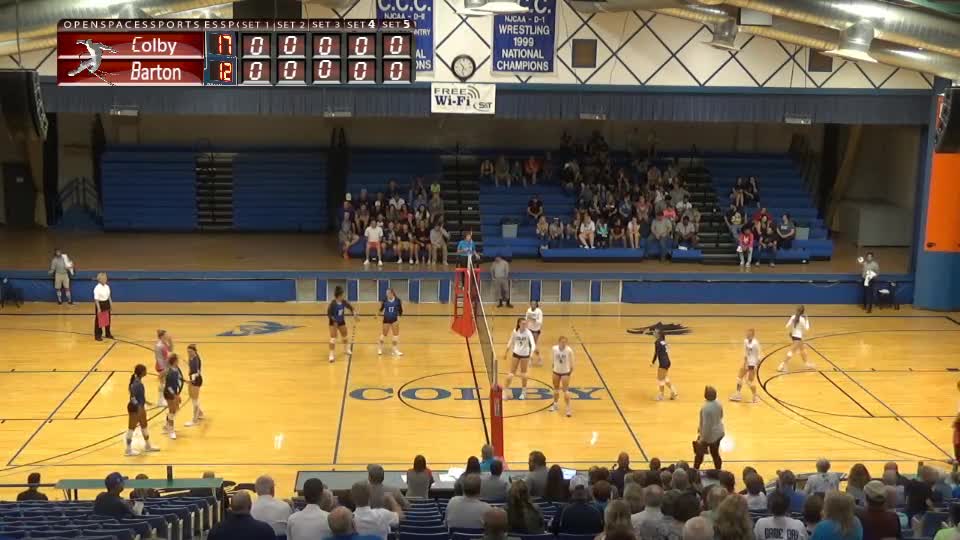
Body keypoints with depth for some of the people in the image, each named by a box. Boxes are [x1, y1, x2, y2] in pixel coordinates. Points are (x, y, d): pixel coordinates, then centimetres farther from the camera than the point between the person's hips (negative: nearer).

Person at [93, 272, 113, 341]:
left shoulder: (107, 287, 4)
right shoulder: (97, 288, -19)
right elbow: (96, 299, -18)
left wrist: (111, 305, 14)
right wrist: (98, 308, -20)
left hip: (106, 304, 7)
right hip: (100, 304, -7)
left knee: (107, 319, 16)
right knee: (99, 320, 1)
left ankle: (108, 334, 30)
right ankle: (97, 335, 10)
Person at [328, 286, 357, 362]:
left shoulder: (343, 302, -12)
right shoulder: (333, 303, -27)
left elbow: (350, 307, 0)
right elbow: (329, 314, -24)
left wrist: (354, 314, -17)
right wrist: (334, 321, -34)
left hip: (341, 321, 6)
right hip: (333, 322, -6)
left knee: (344, 336, 21)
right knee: (333, 338, -13)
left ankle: (346, 349, 45)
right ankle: (332, 355, -5)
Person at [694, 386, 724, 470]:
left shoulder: (706, 408, -31)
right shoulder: (718, 404, -5)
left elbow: (706, 424, -27)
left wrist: (702, 438, -16)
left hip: (709, 435, -6)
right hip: (719, 433, 7)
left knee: (699, 453, 16)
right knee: (715, 453, 20)